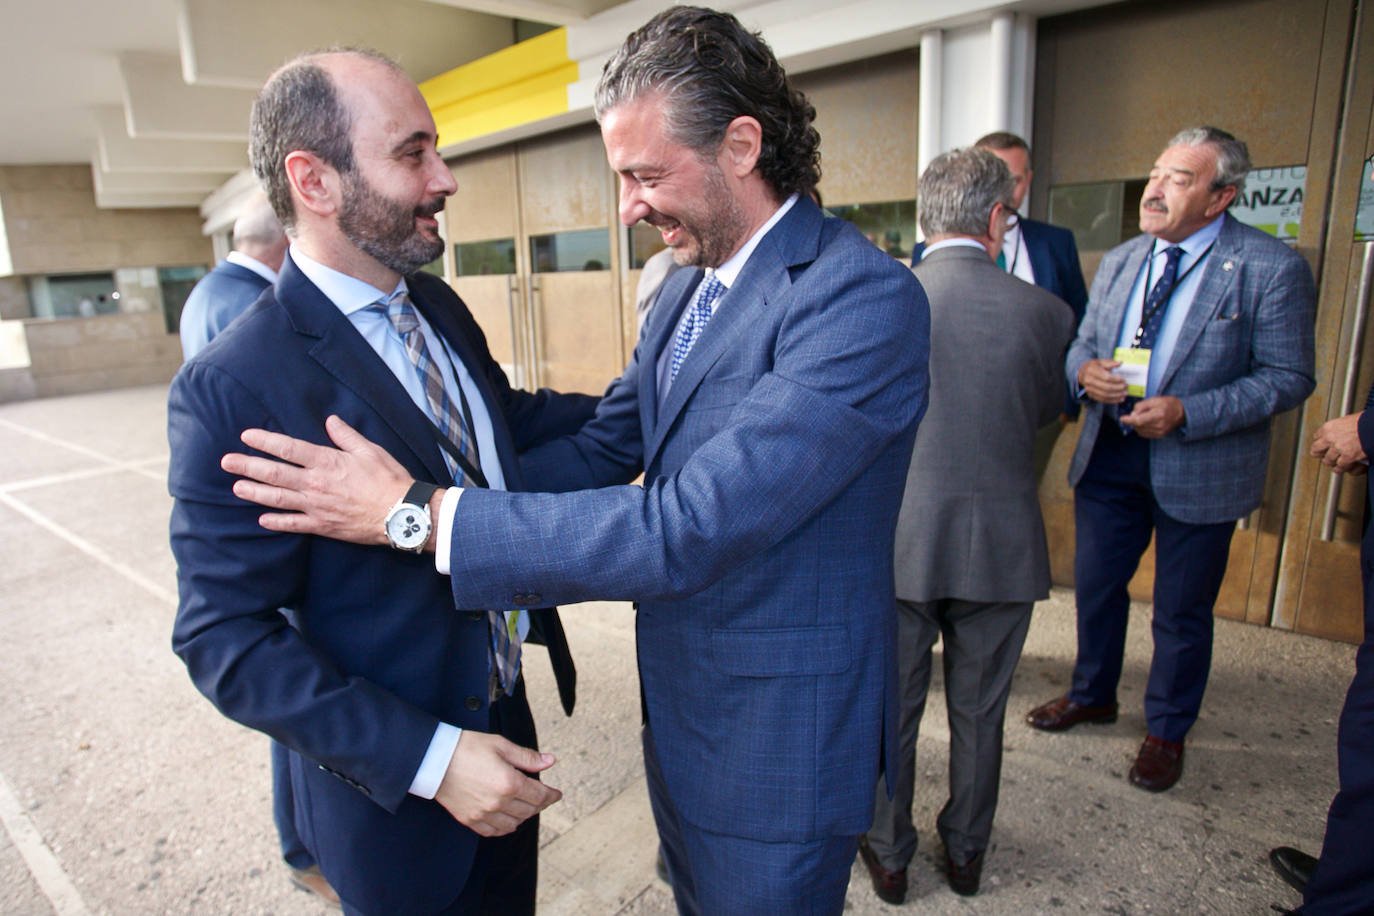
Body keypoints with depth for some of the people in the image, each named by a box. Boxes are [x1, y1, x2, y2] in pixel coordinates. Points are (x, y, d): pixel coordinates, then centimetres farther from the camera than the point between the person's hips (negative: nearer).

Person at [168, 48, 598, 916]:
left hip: (504, 710, 7)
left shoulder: (439, 307, -2)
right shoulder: (232, 389, -24)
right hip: (393, 781, -6)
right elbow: (226, 640, -21)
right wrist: (426, 758, -25)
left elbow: (508, 420, 14)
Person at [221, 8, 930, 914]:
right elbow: (602, 447, 8)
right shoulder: (685, 291, 5)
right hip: (677, 708, 8)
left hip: (777, 743, -7)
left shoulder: (864, 297, -25)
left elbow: (690, 529, -32)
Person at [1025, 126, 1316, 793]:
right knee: (1095, 585, 17)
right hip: (1109, 455, 5)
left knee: (1182, 611, 11)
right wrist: (1084, 370, -12)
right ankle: (1092, 695, 41)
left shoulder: (1273, 268, -10)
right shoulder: (1118, 262, 6)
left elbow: (1288, 377, -11)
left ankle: (1167, 731, 34)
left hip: (1200, 468, -4)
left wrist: (1187, 412, -24)